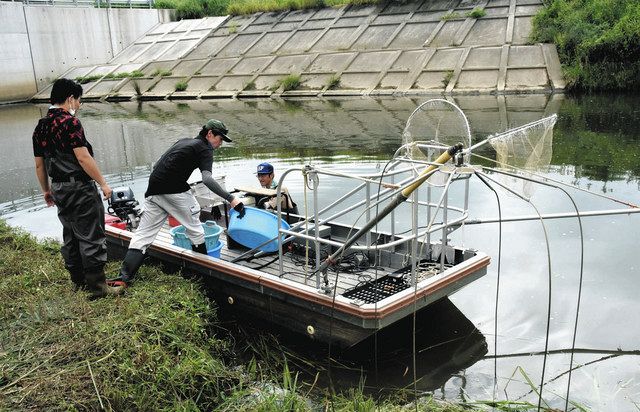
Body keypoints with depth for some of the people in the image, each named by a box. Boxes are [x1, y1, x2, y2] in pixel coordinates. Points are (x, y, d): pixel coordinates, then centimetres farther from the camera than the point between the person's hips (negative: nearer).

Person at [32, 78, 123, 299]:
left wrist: (46, 190, 25)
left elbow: (39, 164, 15)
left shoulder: (40, 127, 10)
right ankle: (97, 286, 1)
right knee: (91, 237, -3)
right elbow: (83, 158, -20)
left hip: (59, 190, 9)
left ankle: (78, 281, 27)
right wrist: (103, 183, -13)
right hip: (80, 188, -9)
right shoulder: (70, 122, -15)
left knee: (70, 236, 17)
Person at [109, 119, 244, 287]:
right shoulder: (204, 149, -1)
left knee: (143, 234, 4)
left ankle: (124, 277, -6)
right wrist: (231, 198, -27)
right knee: (194, 229, 10)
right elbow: (207, 178, -20)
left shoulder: (183, 141, 24)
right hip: (175, 191, -7)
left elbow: (157, 166, 25)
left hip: (154, 190, 7)